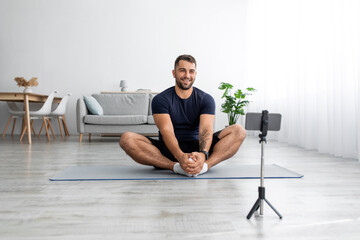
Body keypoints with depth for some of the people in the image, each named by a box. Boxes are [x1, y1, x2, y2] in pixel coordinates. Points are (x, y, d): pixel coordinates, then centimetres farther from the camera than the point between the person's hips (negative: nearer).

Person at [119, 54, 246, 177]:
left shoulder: (206, 99, 2)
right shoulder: (160, 99, -2)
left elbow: (206, 129, -14)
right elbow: (166, 131, -18)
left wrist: (203, 154, -37)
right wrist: (180, 156, -39)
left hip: (198, 147, 2)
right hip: (169, 150, -1)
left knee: (239, 130, -19)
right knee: (127, 139, -26)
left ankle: (206, 164, -41)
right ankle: (175, 167, -38)